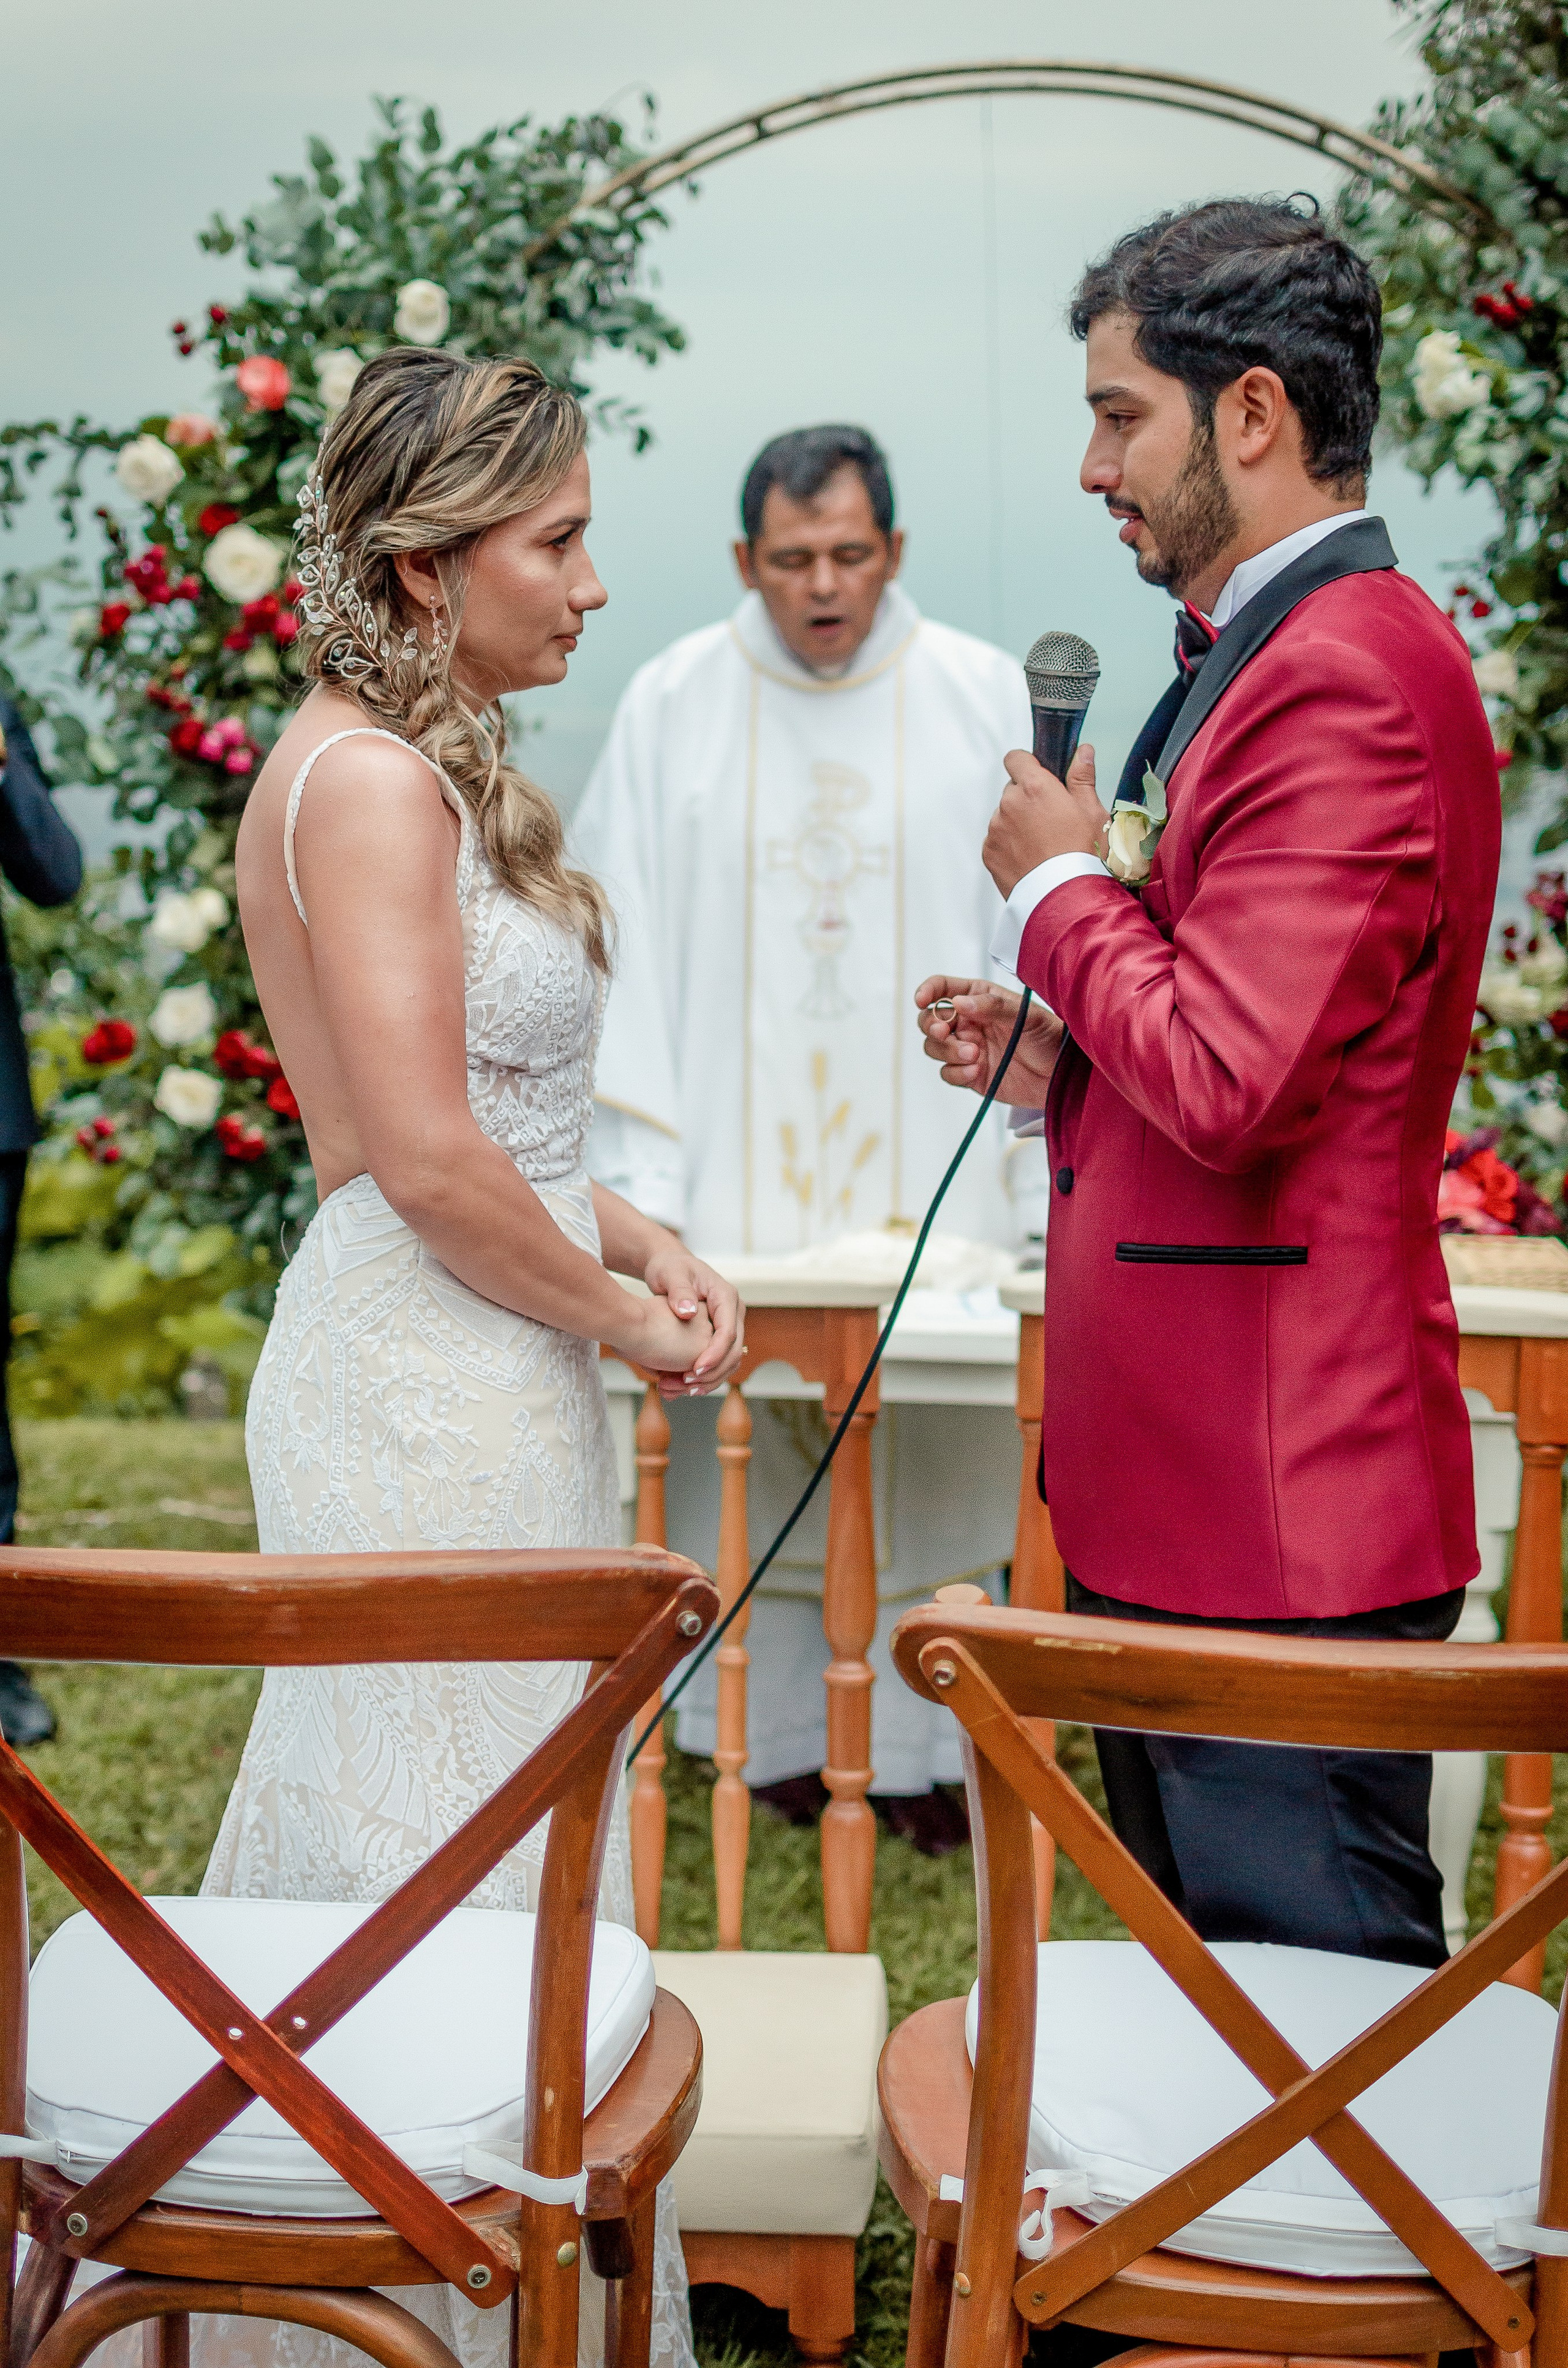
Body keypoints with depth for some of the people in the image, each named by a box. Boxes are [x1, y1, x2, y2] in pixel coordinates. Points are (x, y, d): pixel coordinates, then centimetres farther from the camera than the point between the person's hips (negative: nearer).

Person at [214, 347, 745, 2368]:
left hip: (440, 1370, 10)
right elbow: (429, 1162, -23)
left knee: (389, 1855, 18)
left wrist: (632, 1242, 6)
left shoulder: (417, 766, 14)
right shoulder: (372, 779, -17)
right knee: (471, 1857, 0)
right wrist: (621, 1316, -9)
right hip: (435, 1391, -10)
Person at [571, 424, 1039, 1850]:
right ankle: (781, 1727, 18)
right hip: (743, 1164, 1)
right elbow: (625, 939, 2)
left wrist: (1041, 1165, -4)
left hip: (930, 1161, 0)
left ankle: (922, 1735, 15)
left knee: (932, 1448, 2)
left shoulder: (986, 699, 2)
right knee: (748, 1448, 4)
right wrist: (638, 1167, -4)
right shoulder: (674, 705, 2)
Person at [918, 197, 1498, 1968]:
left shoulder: (1348, 675, -18)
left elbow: (1225, 1086, -26)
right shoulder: (1270, 653, 16)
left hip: (1282, 1496, -11)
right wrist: (1057, 1058, 7)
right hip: (1186, 1486, 11)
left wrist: (1061, 887, -10)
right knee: (1204, 1988, 19)